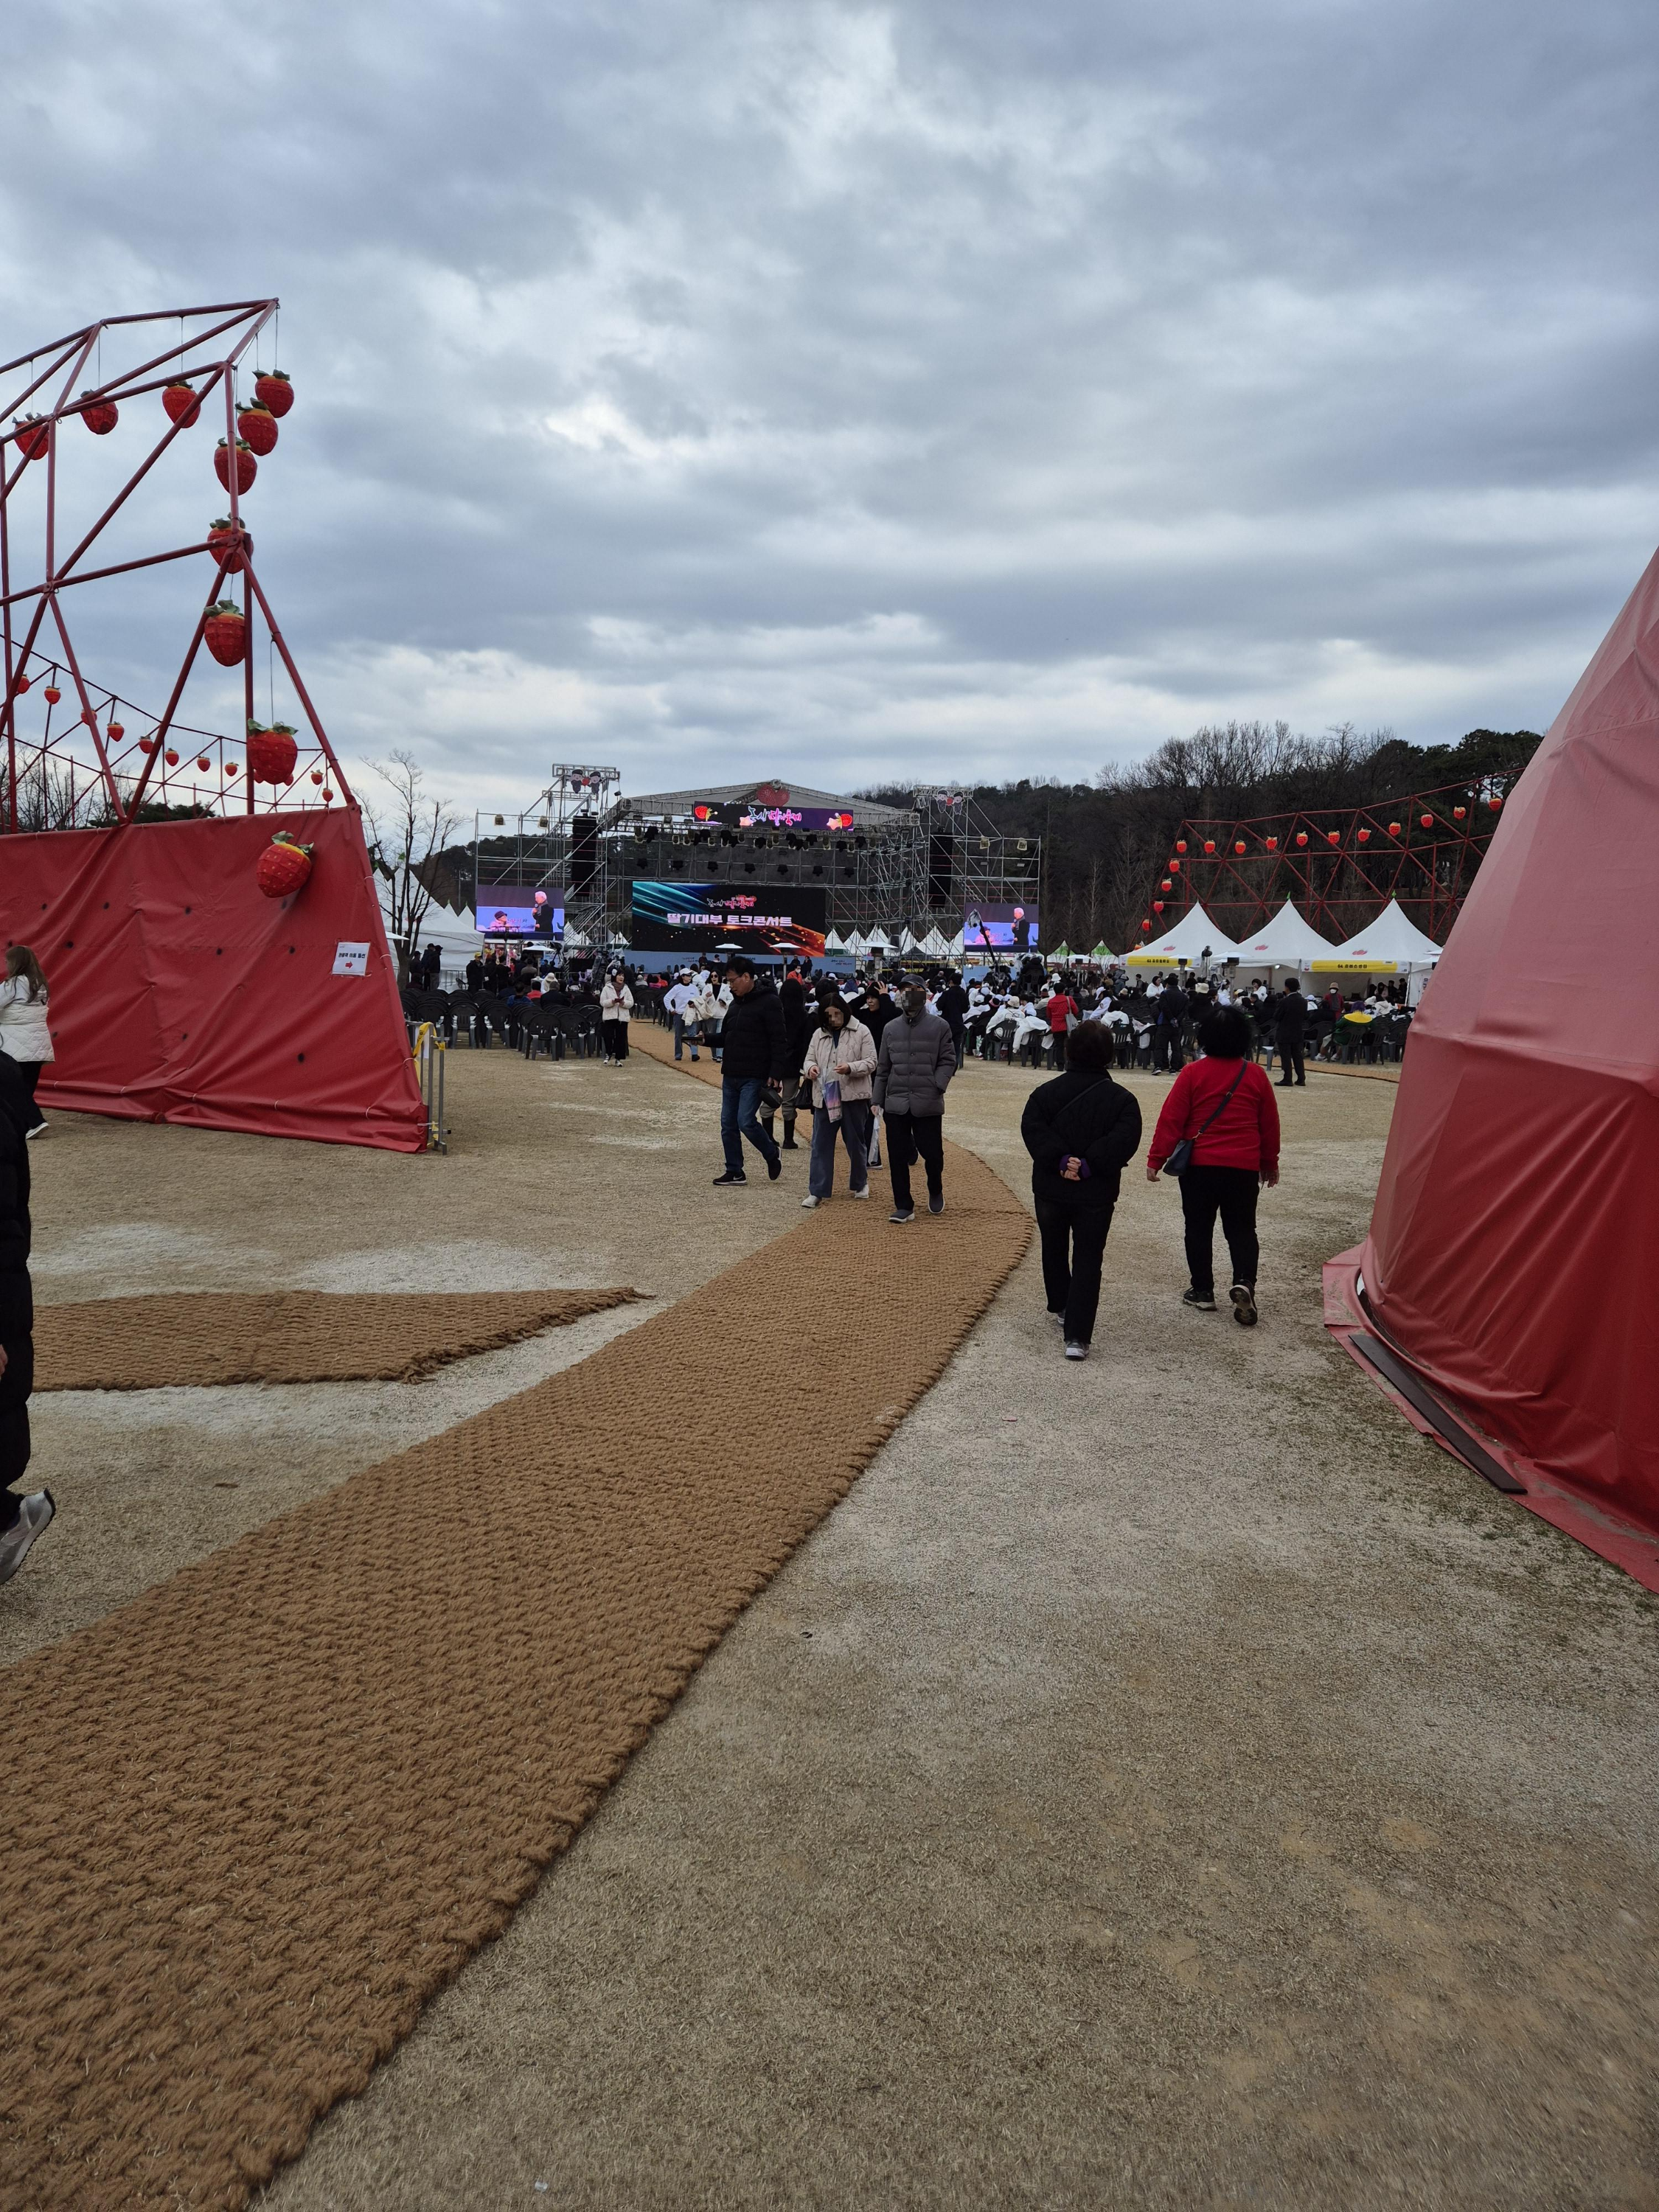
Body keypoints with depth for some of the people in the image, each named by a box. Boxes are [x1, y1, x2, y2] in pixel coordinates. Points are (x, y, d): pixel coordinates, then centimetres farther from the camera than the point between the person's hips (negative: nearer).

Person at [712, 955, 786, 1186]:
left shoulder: (768, 1002, -11)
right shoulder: (736, 1003, 14)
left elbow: (778, 1042, -15)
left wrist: (776, 1075, -21)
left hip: (755, 1077, -8)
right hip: (731, 1076, 8)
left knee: (746, 1121, -12)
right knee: (728, 1124, 8)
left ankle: (772, 1156, 13)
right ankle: (734, 1172, 17)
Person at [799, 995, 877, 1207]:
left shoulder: (861, 1032, -3)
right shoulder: (819, 1034, 9)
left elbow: (871, 1062, -6)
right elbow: (809, 1059, 13)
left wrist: (850, 1068, -24)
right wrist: (810, 1068, -12)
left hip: (853, 1096, -3)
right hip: (824, 1096, 3)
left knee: (856, 1142, 11)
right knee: (821, 1144, 0)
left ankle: (860, 1183, 31)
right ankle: (817, 1191, 2)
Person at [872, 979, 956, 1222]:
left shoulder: (939, 1027, 0)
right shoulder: (891, 1028, 10)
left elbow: (948, 1062, 1)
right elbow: (883, 1068, 13)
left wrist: (937, 1086, -14)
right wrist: (878, 1100, 10)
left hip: (928, 1104, -3)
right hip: (896, 1104, 3)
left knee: (932, 1153, 3)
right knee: (897, 1157, 3)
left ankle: (935, 1192, 33)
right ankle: (904, 1206, 14)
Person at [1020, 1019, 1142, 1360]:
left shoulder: (1046, 1092, -3)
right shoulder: (1122, 1099, -7)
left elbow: (1032, 1128, -17)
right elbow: (1125, 1141, -19)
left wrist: (1060, 1159, -20)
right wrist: (1089, 1165, -19)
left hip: (1050, 1188, 2)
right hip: (1096, 1194, -2)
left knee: (1054, 1250, 23)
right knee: (1087, 1261, 3)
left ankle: (1059, 1307, 42)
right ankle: (1077, 1336, -7)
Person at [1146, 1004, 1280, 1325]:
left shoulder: (1193, 1073, -8)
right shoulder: (1257, 1075, 0)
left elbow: (1171, 1120, -9)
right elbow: (1269, 1125, 8)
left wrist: (1155, 1160, -3)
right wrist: (1270, 1163, 21)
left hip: (1199, 1166, -2)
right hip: (1244, 1167, 2)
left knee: (1199, 1228, 11)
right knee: (1242, 1229, 10)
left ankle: (1202, 1290, 16)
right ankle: (1244, 1283, -11)